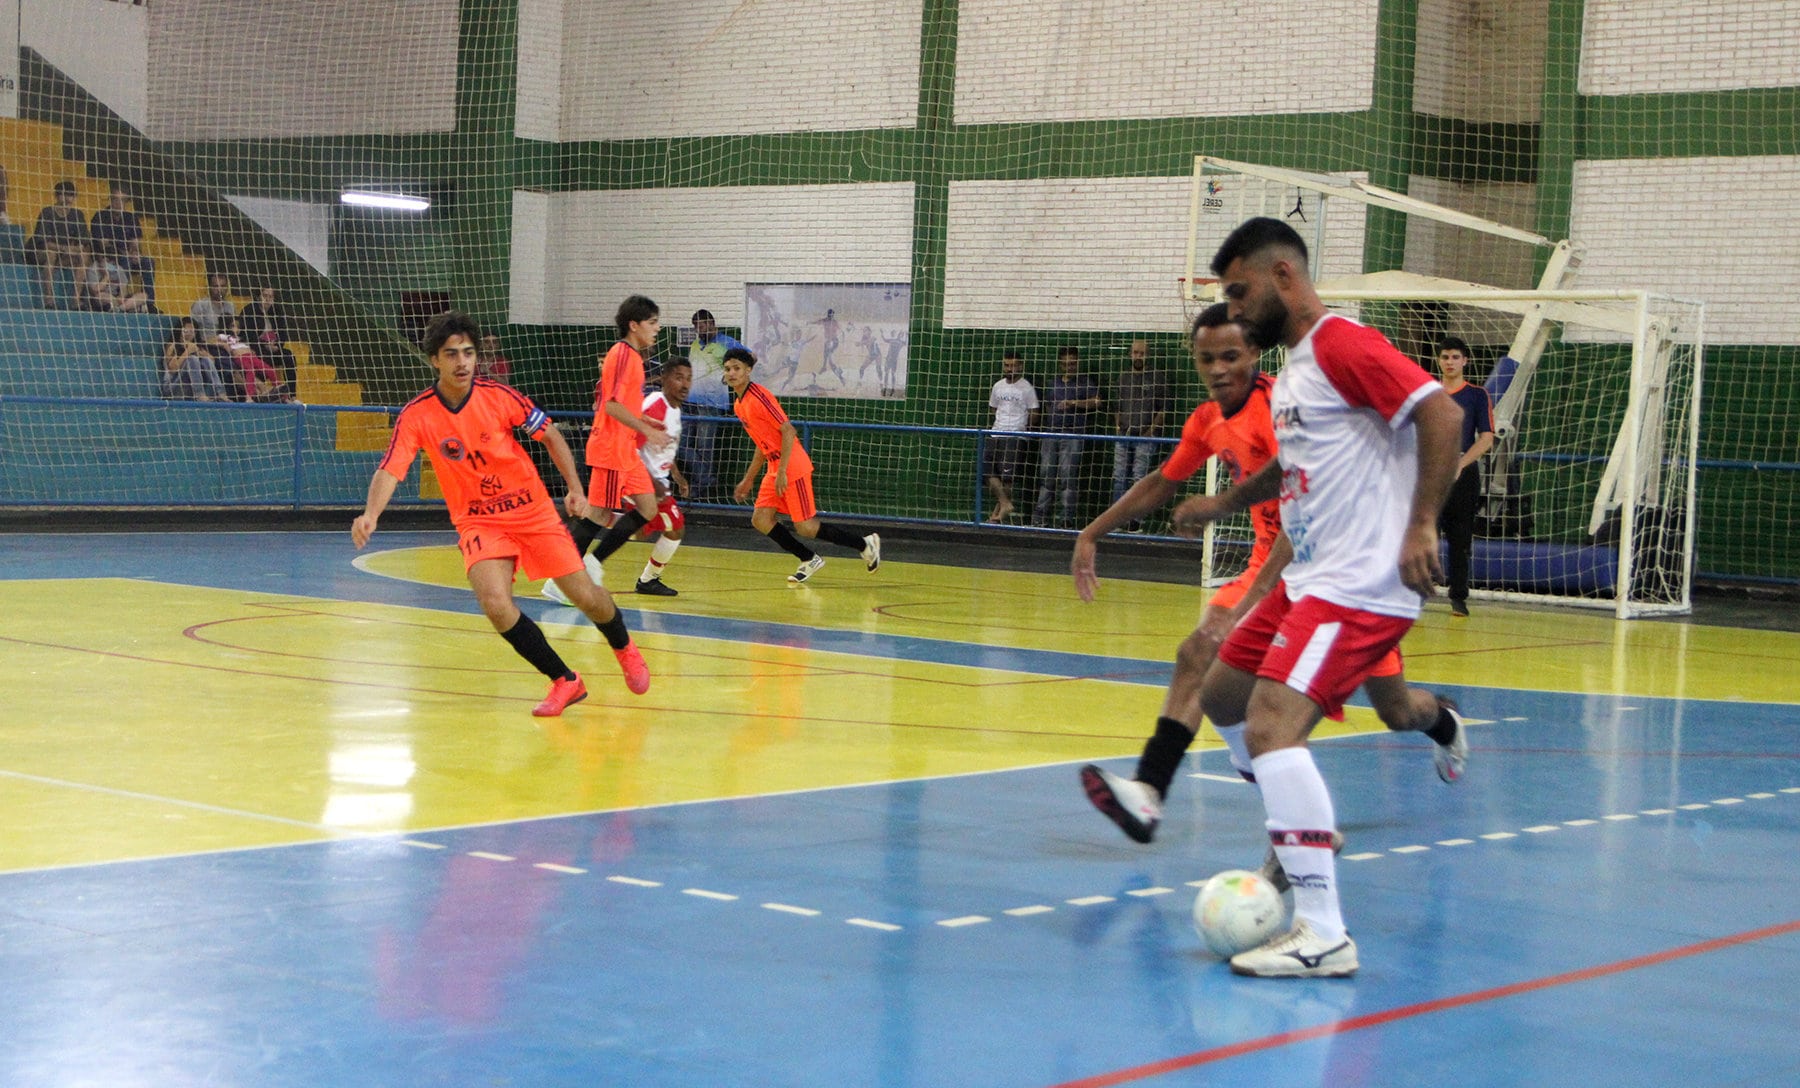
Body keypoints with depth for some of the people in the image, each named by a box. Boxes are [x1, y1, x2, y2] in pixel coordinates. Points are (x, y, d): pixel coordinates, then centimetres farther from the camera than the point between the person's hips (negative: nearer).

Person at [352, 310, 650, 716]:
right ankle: (565, 681, -2)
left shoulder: (500, 396, -12)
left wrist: (575, 488, -8)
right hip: (477, 520, 0)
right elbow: (389, 471, -18)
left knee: (585, 596, 0)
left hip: (533, 510, 0)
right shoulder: (415, 416, -13)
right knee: (496, 605, -23)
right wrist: (370, 514, -38)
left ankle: (625, 649, 36)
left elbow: (551, 435, 1)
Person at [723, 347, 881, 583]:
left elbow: (788, 431, -20)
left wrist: (782, 472, -21)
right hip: (775, 468, 9)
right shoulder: (739, 405, 13)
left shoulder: (759, 397, -16)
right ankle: (809, 560, 16)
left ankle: (865, 543, 10)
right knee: (761, 520, 1)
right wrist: (748, 480, 23)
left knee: (805, 527, -6)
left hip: (792, 467, -9)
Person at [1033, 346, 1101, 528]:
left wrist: (1073, 403, -16)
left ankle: (1066, 519, -8)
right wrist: (1044, 428, 17)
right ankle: (1040, 516, 5)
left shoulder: (1085, 382, 4)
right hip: (1051, 433, 5)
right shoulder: (1054, 383, 21)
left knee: (1067, 477, -9)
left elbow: (1096, 402, -10)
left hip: (1072, 435, -5)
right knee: (1045, 474, 2)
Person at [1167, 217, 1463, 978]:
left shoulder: (1345, 347, -13)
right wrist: (1225, 502, 31)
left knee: (1272, 724, -22)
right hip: (1306, 579, 11)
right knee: (1222, 695, 21)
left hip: (1360, 585, -11)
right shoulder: (1294, 365, 18)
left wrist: (1421, 526, -27)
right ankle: (1300, 834, 35)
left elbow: (1441, 414, -22)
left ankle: (1324, 934, -22)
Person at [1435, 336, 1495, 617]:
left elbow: (1486, 438, -2)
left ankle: (1459, 597, 4)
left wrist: (1459, 464, -15)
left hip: (1464, 474, -2)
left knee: (1460, 538, -1)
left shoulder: (1477, 395, 6)